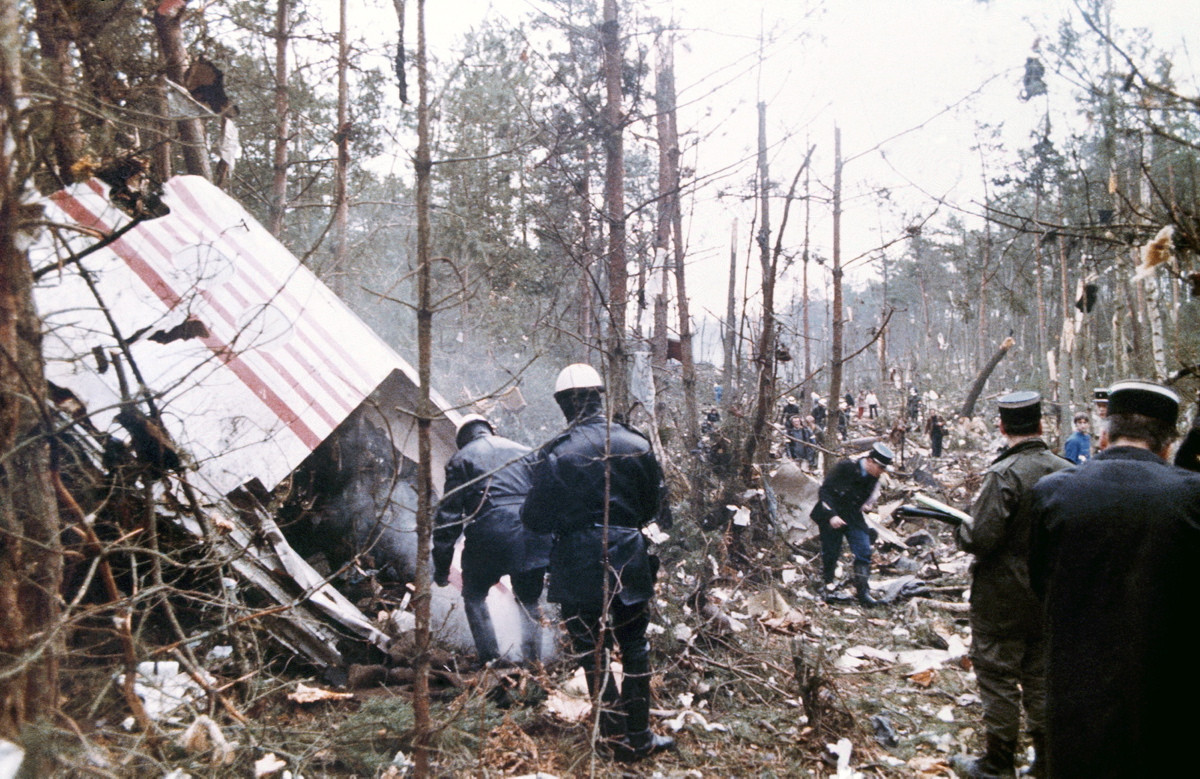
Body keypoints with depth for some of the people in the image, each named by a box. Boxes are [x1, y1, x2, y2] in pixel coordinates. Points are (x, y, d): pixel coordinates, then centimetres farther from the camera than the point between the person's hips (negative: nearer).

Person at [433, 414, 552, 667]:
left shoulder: (460, 460, 9)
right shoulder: (524, 451, 19)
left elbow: (448, 514, 3)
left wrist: (441, 566, 6)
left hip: (488, 536, -3)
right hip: (533, 539, 3)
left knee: (474, 596, 19)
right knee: (529, 601, 21)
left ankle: (491, 662, 8)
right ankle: (533, 662, 14)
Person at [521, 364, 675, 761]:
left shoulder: (554, 455, -13)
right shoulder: (636, 444, -3)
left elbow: (536, 519, -7)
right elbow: (658, 508, 6)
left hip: (579, 569, -3)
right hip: (630, 564, 3)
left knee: (593, 655, 10)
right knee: (635, 650, 16)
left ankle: (620, 738, 16)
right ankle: (639, 737, 24)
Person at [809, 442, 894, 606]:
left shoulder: (874, 479, -2)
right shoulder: (845, 468, -20)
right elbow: (824, 491, -19)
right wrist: (832, 515, -27)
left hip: (853, 518, 5)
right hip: (832, 516, -5)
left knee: (864, 552, -7)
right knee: (831, 553, 2)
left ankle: (862, 591, 1)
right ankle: (828, 584, 26)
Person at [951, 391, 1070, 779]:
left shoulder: (1005, 474, -21)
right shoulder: (1067, 472, -1)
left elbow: (981, 539, -25)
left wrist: (959, 527, -4)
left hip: (1002, 601, -6)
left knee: (997, 679, 5)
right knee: (1040, 678, 17)